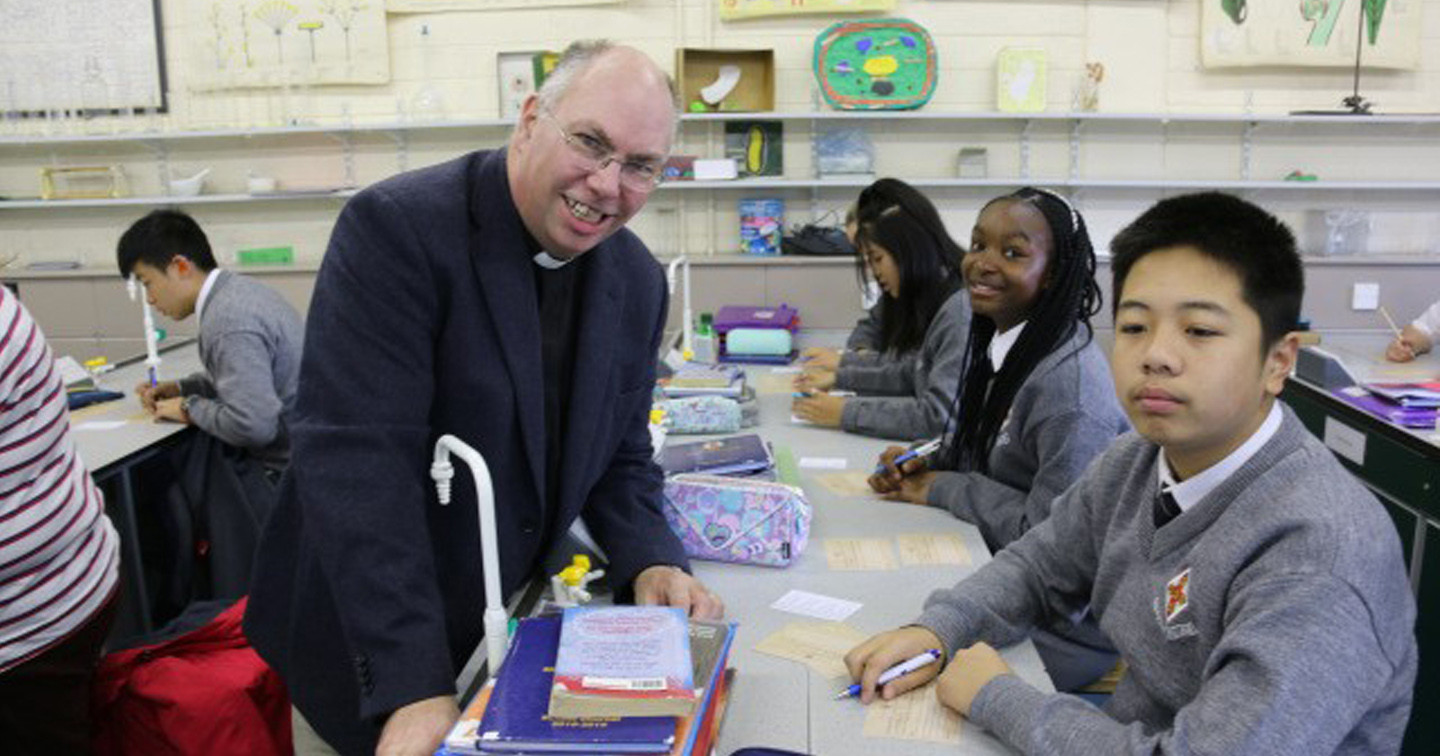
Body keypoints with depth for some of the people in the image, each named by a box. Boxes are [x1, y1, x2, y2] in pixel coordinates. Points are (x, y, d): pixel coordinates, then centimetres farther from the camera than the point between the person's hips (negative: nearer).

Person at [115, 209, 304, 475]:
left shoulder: (227, 321, -22)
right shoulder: (240, 289, 8)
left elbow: (253, 425, -28)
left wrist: (190, 408, -10)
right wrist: (179, 388, 13)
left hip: (285, 471, -9)